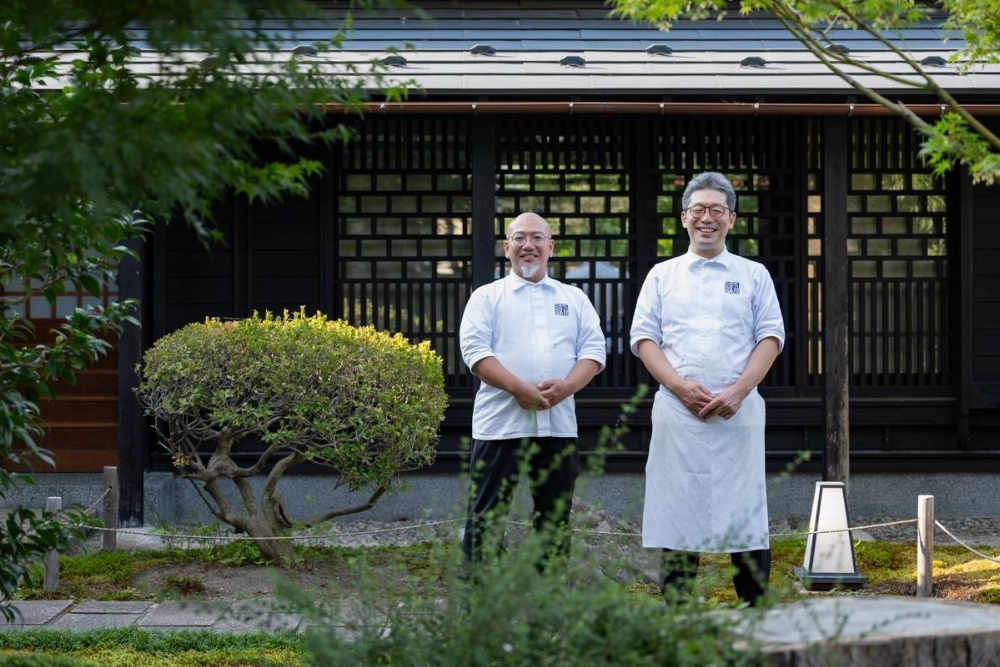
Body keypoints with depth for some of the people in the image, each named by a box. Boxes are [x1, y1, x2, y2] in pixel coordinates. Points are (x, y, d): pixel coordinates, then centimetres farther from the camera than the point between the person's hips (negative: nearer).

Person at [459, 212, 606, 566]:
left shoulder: (574, 299, 15)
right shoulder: (487, 297, 6)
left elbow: (594, 350, 7)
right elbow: (475, 350, -6)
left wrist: (566, 386, -12)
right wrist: (520, 388, -19)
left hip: (558, 424, 3)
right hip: (501, 423, -3)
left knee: (555, 516, 9)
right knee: (486, 515, -4)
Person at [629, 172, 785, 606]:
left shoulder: (754, 275, 13)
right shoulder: (663, 276, 14)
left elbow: (771, 337, 5)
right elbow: (643, 337, 6)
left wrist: (738, 391, -10)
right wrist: (681, 387, -9)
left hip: (738, 411, 0)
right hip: (677, 411, 0)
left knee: (746, 517, -3)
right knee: (677, 516, -1)